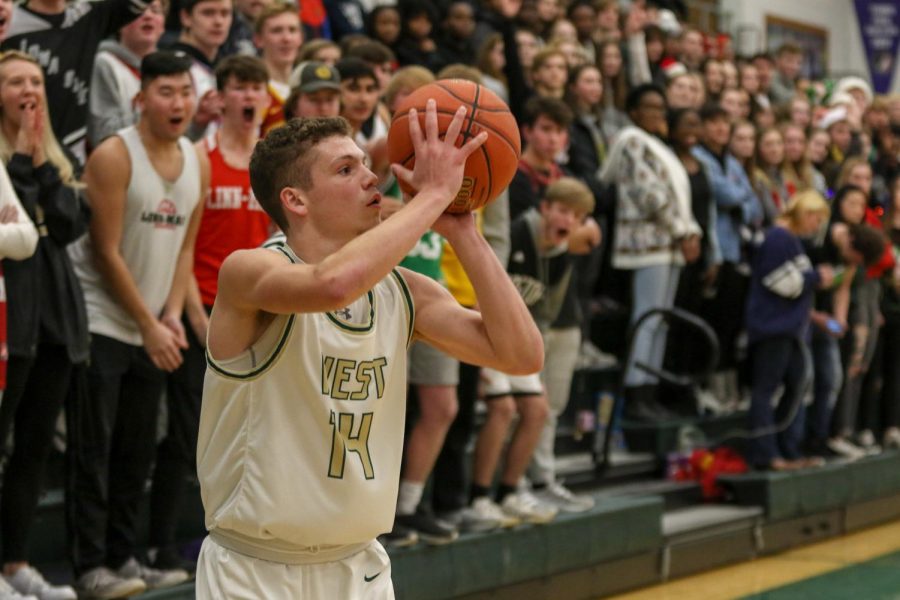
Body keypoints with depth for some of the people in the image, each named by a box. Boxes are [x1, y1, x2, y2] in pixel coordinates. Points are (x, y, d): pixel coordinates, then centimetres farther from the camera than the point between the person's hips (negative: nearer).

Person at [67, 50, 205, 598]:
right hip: (101, 322, -7)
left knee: (138, 451, 10)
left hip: (153, 328, 7)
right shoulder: (114, 157, -13)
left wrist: (171, 316, -2)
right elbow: (107, 253, -14)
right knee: (93, 451, -5)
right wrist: (148, 325, -13)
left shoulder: (198, 163, 6)